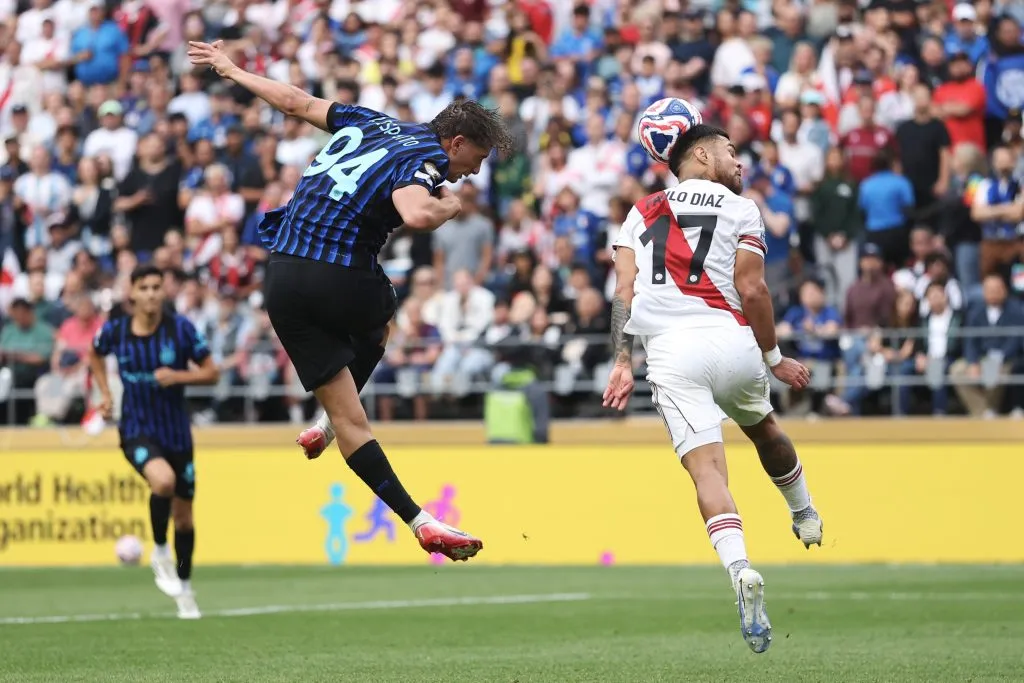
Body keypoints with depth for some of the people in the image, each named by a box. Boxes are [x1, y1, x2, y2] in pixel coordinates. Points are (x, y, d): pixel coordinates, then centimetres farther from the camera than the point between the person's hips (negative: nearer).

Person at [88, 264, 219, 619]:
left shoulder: (181, 328, -10)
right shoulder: (114, 331, -7)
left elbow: (212, 373, -5)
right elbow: (95, 355, 17)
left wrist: (178, 376, -21)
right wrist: (105, 393, 7)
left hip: (176, 431, 2)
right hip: (137, 429, -2)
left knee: (183, 515, 11)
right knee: (163, 479, -33)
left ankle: (184, 589, 32)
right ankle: (160, 553, -8)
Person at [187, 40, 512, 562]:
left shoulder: (370, 123, 15)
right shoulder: (427, 158, -6)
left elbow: (294, 102, 24)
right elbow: (415, 214, -28)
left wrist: (232, 71, 39)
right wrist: (450, 206, -5)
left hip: (282, 279, 6)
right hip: (341, 279, -6)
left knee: (350, 418, 7)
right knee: (376, 328, 33)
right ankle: (329, 426, 29)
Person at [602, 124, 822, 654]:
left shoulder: (641, 214, 19)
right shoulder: (740, 210, 9)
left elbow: (624, 291, 6)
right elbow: (751, 291, -1)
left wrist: (622, 362, 2)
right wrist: (774, 358, 9)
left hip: (669, 351, 1)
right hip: (730, 340, -1)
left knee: (707, 466, -10)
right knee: (764, 429, 29)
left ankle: (739, 569, -32)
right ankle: (805, 518, 49)